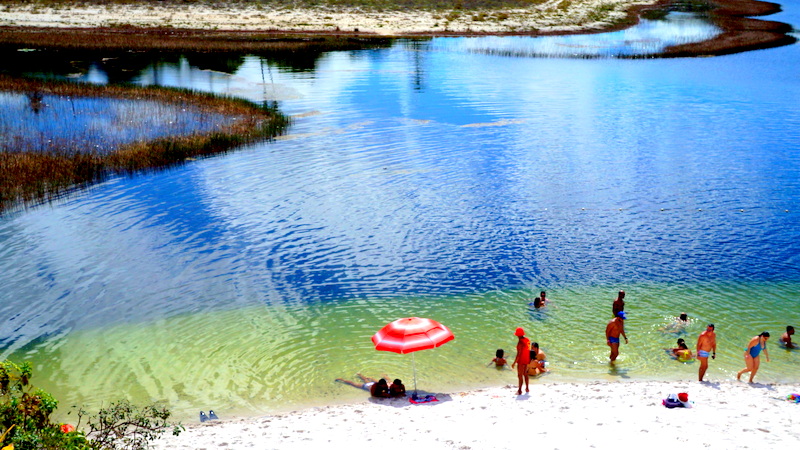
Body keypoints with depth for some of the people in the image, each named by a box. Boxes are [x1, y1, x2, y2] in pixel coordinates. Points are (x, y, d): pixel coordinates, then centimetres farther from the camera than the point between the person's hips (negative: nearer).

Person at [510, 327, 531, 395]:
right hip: (527, 359, 9)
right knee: (525, 374, 22)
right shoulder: (528, 340, 3)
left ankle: (520, 390, 3)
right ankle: (527, 388, 31)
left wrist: (514, 363, -19)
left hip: (521, 361, -9)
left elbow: (519, 354, -24)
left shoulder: (520, 342, -23)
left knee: (520, 375, -1)